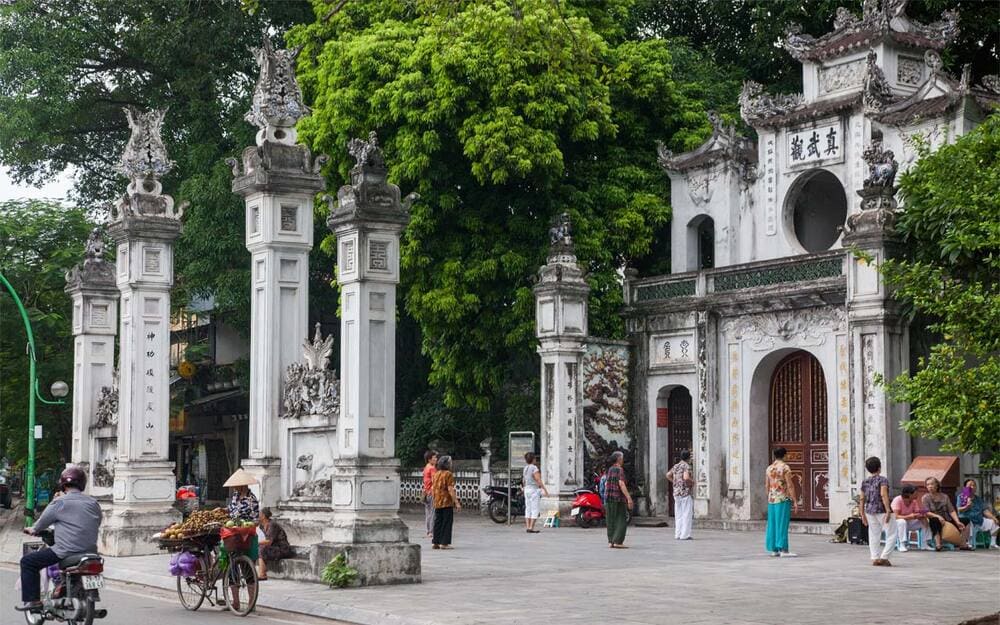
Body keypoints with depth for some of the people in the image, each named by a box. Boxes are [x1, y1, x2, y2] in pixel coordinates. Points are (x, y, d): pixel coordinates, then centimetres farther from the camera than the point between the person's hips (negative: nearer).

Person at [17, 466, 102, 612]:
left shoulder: (60, 503, -5)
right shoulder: (94, 503, 10)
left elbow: (43, 521, 6)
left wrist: (33, 529, 29)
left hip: (66, 553, -6)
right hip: (90, 552, 6)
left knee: (28, 561, 7)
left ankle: (31, 599, 1)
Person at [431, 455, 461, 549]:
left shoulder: (436, 474, 11)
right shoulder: (448, 474, -11)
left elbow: (433, 488, 16)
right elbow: (450, 489, -17)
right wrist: (456, 502, -17)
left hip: (437, 502, 7)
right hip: (447, 502, -7)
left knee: (438, 522, 12)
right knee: (446, 522, -2)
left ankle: (435, 542, 12)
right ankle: (444, 543, -3)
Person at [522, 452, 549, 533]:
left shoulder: (525, 468, 10)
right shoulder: (534, 468, -15)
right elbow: (538, 480, -21)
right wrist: (545, 490, -19)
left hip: (527, 490, 8)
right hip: (534, 490, -8)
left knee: (528, 509, 9)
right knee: (535, 510, -6)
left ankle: (527, 527, 6)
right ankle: (531, 528, -12)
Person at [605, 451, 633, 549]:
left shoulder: (609, 469, 14)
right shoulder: (619, 469, -10)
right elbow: (621, 484, -20)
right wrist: (629, 498, -23)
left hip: (608, 497, 8)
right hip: (618, 498, -8)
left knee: (611, 521, 9)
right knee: (621, 521, -5)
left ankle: (610, 541, 9)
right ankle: (618, 542, -11)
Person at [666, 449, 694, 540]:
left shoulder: (676, 466, 11)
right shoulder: (687, 466, -11)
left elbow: (668, 475, 13)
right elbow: (686, 477, -25)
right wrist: (692, 482, -7)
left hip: (676, 493, 7)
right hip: (685, 492, -7)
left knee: (678, 515, 11)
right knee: (687, 514, -2)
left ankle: (677, 534, 11)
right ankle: (684, 535, -4)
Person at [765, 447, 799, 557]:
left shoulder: (769, 468, 9)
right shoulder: (785, 468, -9)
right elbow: (790, 485, -13)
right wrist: (795, 501, -10)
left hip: (772, 499, 6)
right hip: (783, 499, -6)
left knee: (773, 524, 9)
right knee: (782, 525, -8)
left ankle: (774, 550, 12)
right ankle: (783, 550, -12)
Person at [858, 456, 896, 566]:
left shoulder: (865, 482, 9)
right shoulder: (882, 480, -8)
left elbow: (862, 499, 9)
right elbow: (883, 495, -20)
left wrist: (863, 514, 15)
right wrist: (888, 511, -22)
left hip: (869, 511, 6)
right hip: (882, 510, -6)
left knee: (873, 535, 10)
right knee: (892, 534, 2)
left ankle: (875, 558, 7)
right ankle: (883, 557, -5)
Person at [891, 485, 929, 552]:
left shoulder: (915, 501, -6)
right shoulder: (898, 500, -24)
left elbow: (917, 512, -8)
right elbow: (896, 516, -30)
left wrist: (922, 515, -32)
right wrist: (909, 516, -44)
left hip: (909, 523, 6)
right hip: (896, 523, -6)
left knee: (924, 521, -11)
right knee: (902, 521, -37)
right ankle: (902, 545, -33)